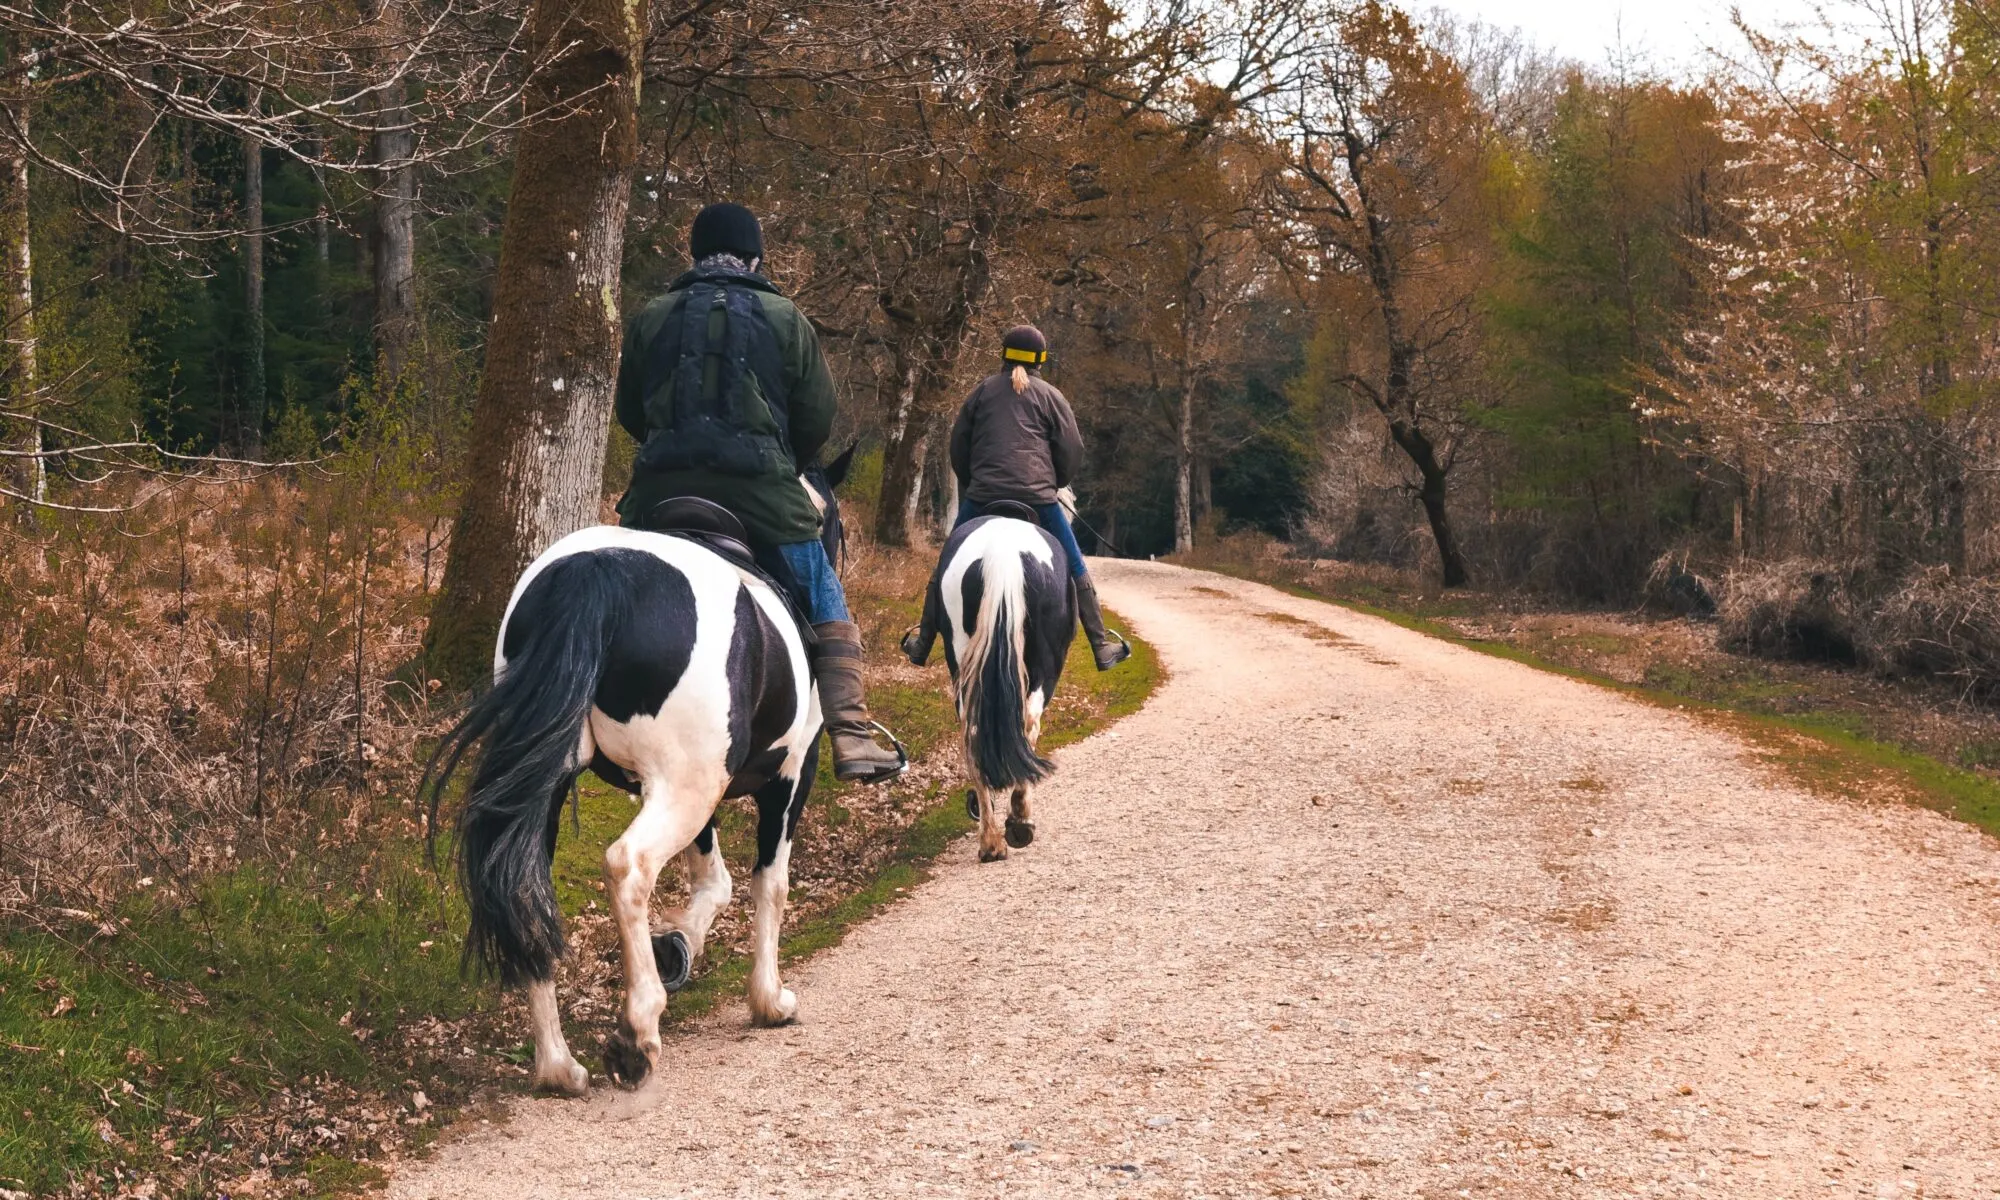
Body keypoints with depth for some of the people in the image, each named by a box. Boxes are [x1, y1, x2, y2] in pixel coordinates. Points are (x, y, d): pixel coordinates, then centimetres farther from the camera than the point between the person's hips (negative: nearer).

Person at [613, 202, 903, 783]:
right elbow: (818, 419, 5)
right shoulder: (787, 321, 5)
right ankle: (851, 738, 0)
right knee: (827, 607, 10)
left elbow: (630, 413, 15)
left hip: (662, 487, 2)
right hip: (762, 490, -1)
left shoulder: (651, 319, 10)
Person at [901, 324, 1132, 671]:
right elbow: (1072, 450, 6)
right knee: (1075, 571, 8)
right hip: (1038, 497, -1)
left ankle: (922, 644, 13)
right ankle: (1102, 647, 7)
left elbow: (958, 446, 17)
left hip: (982, 495, 1)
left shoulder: (983, 391, 14)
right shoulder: (1050, 396, 9)